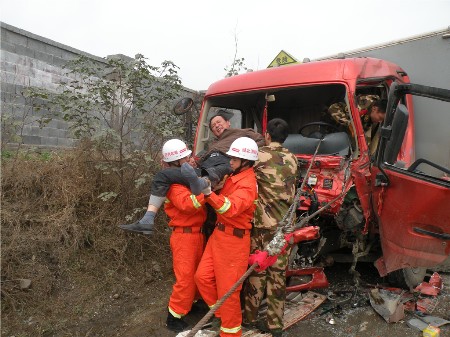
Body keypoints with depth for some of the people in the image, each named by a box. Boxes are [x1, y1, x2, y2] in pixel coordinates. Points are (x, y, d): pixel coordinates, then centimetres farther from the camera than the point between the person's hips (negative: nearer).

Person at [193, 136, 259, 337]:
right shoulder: (233, 176, 8)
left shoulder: (248, 184, -20)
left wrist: (208, 193, -48)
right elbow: (223, 198, 23)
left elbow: (231, 208, -36)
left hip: (234, 239, -9)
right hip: (219, 234, 9)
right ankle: (222, 314, 32)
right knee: (203, 276, 11)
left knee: (227, 289, 3)